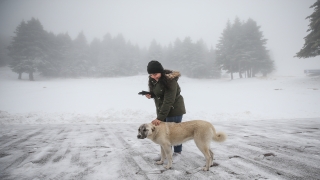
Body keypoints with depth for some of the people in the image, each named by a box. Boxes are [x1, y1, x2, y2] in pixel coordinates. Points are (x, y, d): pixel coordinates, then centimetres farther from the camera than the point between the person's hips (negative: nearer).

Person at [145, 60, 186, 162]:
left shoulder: (170, 80, -27)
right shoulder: (152, 79, -3)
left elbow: (168, 101, -29)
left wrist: (160, 117, -31)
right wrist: (150, 95, -9)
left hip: (174, 109, -7)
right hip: (161, 109, 7)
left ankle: (177, 153, 18)